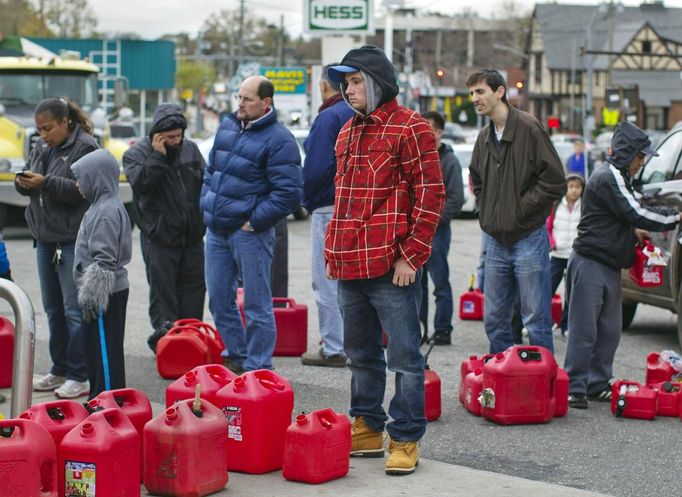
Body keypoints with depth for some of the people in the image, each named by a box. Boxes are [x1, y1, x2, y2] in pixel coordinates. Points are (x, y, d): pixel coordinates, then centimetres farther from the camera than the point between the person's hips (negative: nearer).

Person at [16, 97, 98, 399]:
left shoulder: (84, 147, -10)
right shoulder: (42, 147, 13)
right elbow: (28, 179, 18)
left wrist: (45, 182, -23)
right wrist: (24, 182, -6)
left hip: (73, 240, -8)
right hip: (45, 238, 8)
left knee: (74, 308, -5)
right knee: (53, 308, 14)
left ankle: (80, 376, 1)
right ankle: (60, 370, 24)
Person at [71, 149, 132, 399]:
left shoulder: (106, 212, -19)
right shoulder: (103, 206, 14)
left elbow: (103, 261, -22)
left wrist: (91, 294, -21)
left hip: (107, 295, -11)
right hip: (105, 293, 11)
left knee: (105, 347, -5)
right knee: (94, 345, 17)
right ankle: (99, 394, 25)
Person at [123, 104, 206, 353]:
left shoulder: (191, 149, 9)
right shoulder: (136, 153, -5)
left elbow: (205, 182, 16)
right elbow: (141, 182, -23)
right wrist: (158, 156, -23)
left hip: (192, 236, 5)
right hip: (159, 237, -5)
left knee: (194, 286, 8)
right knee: (162, 289, -1)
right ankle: (164, 335, 4)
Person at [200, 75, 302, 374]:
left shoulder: (278, 140, -12)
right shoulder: (227, 126, 11)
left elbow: (288, 193, -17)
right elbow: (211, 170, 23)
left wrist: (254, 221, -15)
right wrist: (207, 204, 12)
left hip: (249, 233, -8)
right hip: (216, 230, 8)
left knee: (256, 304, 1)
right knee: (219, 300, 15)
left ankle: (257, 368, 9)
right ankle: (235, 357, 29)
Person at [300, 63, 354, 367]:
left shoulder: (329, 117, -14)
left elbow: (317, 166, -20)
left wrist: (306, 198, -4)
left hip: (330, 207, -8)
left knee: (327, 282, -2)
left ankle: (332, 350, 0)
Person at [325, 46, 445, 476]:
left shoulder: (410, 128, -8)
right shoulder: (349, 132, 17)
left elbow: (431, 196, -11)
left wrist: (409, 256, -15)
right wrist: (335, 252, 17)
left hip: (391, 269, -8)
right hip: (350, 267, 8)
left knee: (404, 357, -1)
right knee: (362, 355, 16)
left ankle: (406, 440, 5)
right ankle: (367, 430, 26)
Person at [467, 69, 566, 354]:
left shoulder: (529, 128, -10)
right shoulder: (484, 137, 12)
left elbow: (555, 182, -14)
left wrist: (520, 208, -11)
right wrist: (487, 214, 14)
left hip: (528, 237, -7)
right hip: (496, 240, 7)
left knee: (536, 320, -3)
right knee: (494, 320, 10)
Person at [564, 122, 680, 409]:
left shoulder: (616, 177, 18)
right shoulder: (607, 177, -15)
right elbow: (637, 214, -19)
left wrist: (634, 231, 7)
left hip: (609, 267, 10)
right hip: (590, 264, -10)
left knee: (610, 330, 12)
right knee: (584, 330, -7)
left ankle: (598, 385, 19)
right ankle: (574, 388, -4)